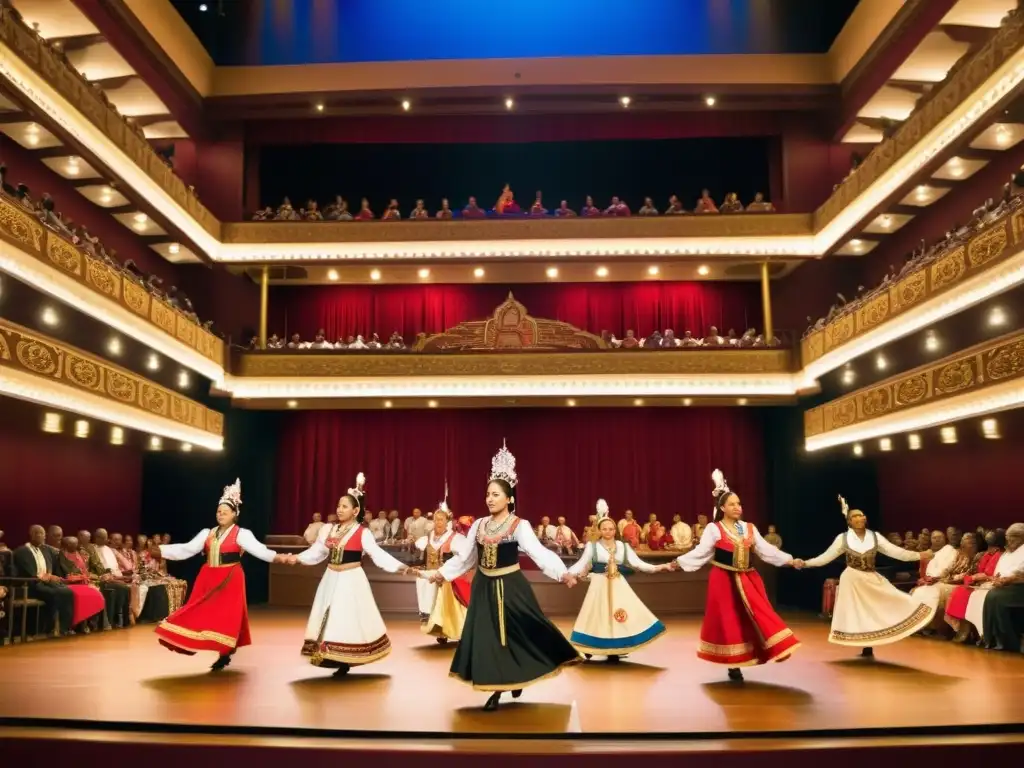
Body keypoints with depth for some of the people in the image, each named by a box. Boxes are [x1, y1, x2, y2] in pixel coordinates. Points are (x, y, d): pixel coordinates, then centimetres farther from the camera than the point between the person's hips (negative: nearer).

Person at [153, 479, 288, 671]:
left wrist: (277, 557, -36)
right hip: (208, 578, 5)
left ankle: (225, 654, 7)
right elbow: (187, 549, 9)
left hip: (230, 580, -5)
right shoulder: (207, 533, 10)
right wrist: (162, 550, 3)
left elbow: (257, 549, -19)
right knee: (203, 614, 6)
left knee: (226, 616, -2)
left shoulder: (241, 534, -7)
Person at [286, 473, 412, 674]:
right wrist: (297, 558, -5)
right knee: (329, 618, 6)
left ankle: (344, 662, 3)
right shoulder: (329, 529, 7)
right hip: (331, 579, 6)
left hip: (351, 581, -6)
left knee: (348, 618, -5)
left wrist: (400, 567, -30)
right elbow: (316, 552, 9)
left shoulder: (362, 533, -10)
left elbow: (378, 554, -17)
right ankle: (330, 657, 14)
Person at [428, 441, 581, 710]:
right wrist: (442, 572, 16)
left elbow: (539, 553, -23)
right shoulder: (479, 525, 3)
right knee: (486, 636, 5)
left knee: (520, 632, 1)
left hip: (510, 587, -4)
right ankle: (496, 690, 15)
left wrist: (563, 573, -36)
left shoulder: (519, 526, -12)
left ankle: (516, 679, 26)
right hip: (484, 588, 4)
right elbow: (465, 557, 13)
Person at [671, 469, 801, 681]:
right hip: (724, 581, -4)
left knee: (753, 619, -3)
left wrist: (790, 560, 0)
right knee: (728, 621, 1)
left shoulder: (749, 528, 8)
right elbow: (701, 552, -9)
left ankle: (738, 664, 5)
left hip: (747, 580, 4)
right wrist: (679, 562, -19)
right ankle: (733, 666, 11)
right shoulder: (713, 529, -5)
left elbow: (766, 550, 7)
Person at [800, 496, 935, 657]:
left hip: (872, 580, 2)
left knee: (873, 612, -3)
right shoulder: (843, 538, -3)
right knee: (857, 614, 1)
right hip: (852, 581, -2)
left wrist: (919, 555, -15)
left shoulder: (875, 536, 1)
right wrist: (805, 563, -10)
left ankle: (869, 648, 10)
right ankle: (866, 648, 11)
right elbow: (826, 557, -1)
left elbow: (896, 552, -5)